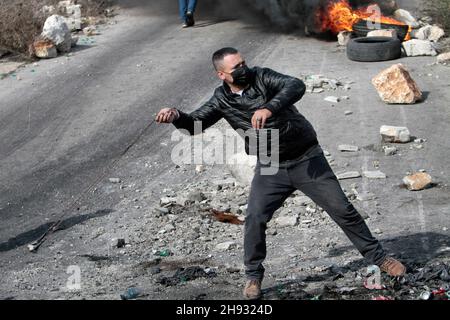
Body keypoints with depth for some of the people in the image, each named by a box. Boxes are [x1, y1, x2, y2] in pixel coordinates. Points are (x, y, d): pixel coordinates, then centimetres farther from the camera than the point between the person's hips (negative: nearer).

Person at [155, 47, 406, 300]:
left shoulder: (261, 77, -12)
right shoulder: (222, 100, -1)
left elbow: (296, 86, -29)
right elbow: (195, 124, 0)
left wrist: (269, 108, -45)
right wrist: (176, 116, -23)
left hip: (307, 159, -2)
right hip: (270, 168, 3)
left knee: (342, 209, -1)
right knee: (255, 219, -12)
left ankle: (378, 256, 15)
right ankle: (253, 275, 9)